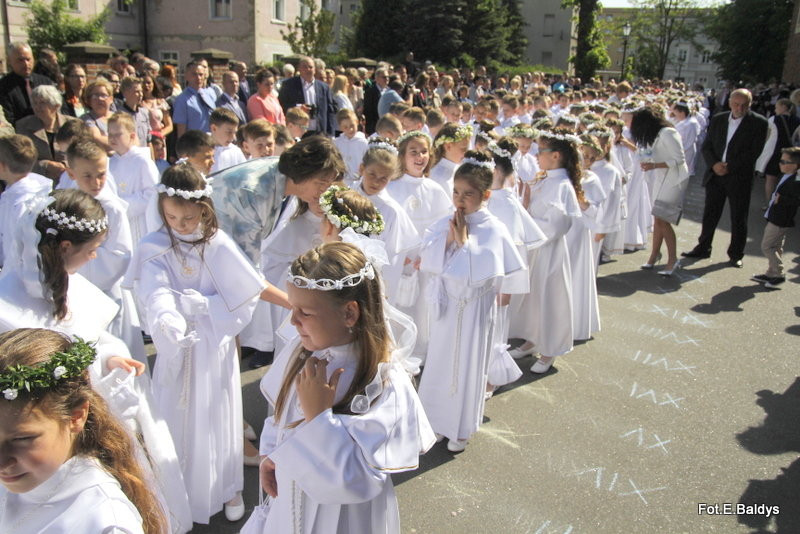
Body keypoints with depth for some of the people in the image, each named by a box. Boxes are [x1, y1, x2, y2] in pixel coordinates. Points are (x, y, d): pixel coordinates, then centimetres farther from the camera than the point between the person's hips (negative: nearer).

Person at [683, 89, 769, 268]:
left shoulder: (758, 123, -5)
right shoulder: (718, 119, 6)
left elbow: (754, 152, -11)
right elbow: (706, 146, 6)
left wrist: (729, 167, -16)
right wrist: (714, 164, -12)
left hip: (740, 177, -3)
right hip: (715, 174, 3)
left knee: (738, 218, 5)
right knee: (710, 214, 11)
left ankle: (736, 254, 18)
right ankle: (703, 248, 23)